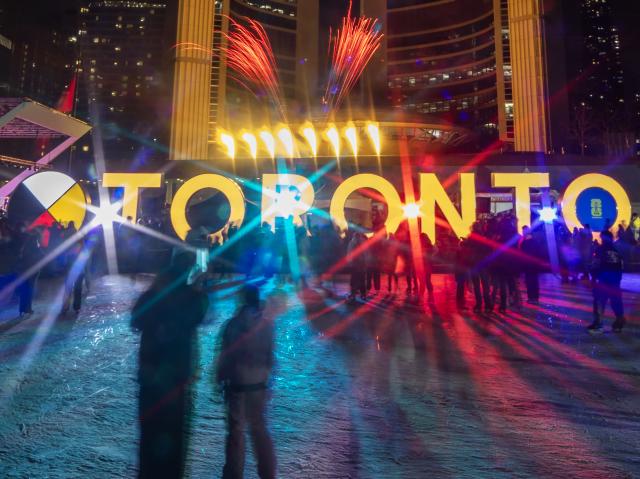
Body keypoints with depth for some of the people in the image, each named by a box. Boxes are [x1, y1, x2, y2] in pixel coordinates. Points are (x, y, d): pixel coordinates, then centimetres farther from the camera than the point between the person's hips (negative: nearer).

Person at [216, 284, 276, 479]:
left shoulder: (234, 324, -16)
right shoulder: (267, 324, -9)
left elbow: (225, 355, -11)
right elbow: (270, 355, -1)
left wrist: (219, 378, 3)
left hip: (237, 384, -3)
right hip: (259, 383, 3)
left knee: (236, 430, 13)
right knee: (260, 428, 19)